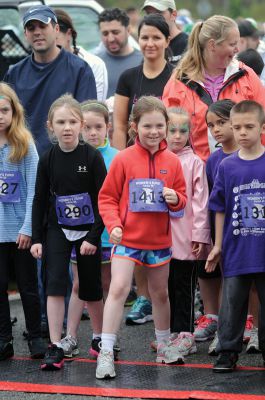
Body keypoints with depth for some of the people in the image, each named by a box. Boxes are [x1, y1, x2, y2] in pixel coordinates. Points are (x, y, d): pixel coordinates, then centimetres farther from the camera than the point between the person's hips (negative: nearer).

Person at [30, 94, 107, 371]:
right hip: (57, 230, 2)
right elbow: (39, 201, 3)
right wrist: (36, 238, 0)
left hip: (87, 231, -2)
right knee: (55, 285, -9)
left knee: (91, 288, 8)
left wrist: (93, 237, -13)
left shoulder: (92, 157, -11)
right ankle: (55, 348, -7)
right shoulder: (47, 160, -3)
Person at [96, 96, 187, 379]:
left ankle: (163, 345, 36)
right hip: (127, 239, -4)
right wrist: (113, 225, -17)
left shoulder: (172, 162, 1)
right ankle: (106, 353, -14)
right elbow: (107, 197, -4)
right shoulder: (123, 159, -8)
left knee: (160, 293, 17)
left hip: (159, 240, 4)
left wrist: (176, 199, -13)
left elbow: (181, 198, 10)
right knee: (118, 288, -17)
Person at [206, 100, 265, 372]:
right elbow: (220, 209, 7)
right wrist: (218, 245, 6)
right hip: (236, 251, 1)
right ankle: (228, 352, 18)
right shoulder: (227, 166, 0)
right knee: (232, 303, 8)